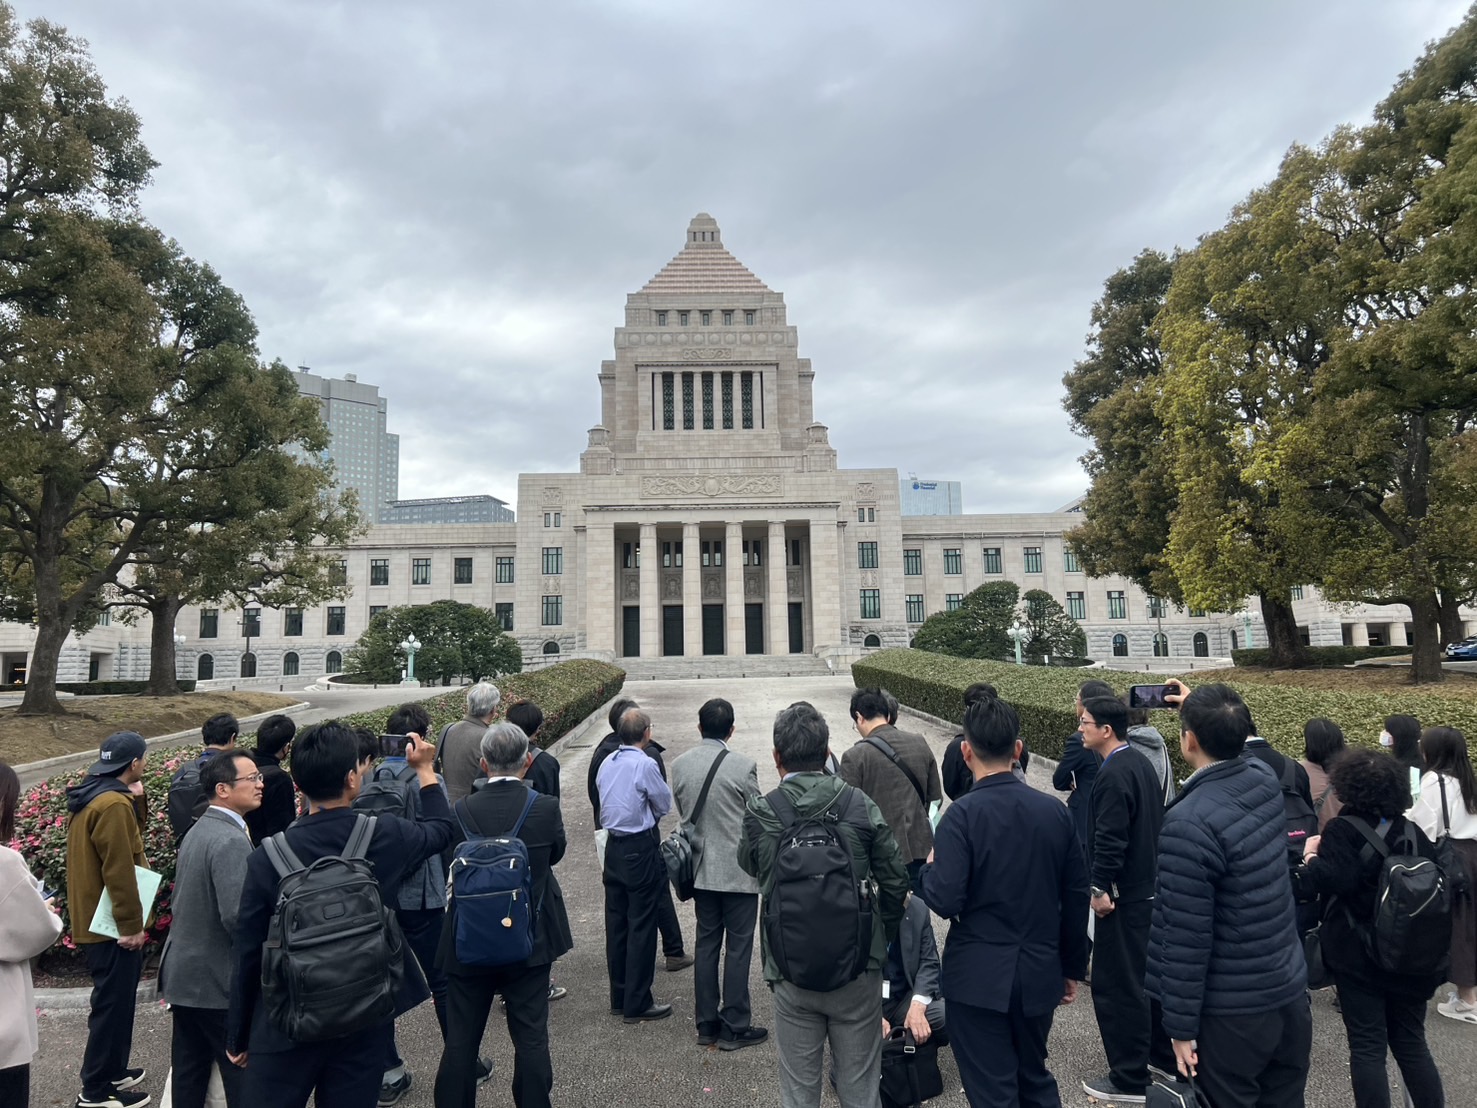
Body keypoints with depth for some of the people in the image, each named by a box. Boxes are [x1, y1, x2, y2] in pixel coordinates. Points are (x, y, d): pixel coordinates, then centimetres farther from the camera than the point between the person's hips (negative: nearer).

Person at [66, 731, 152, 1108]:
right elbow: (119, 871, -23)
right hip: (111, 925, -10)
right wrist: (132, 923, -19)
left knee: (114, 999, 21)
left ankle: (111, 1070, 33)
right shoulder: (113, 804, -23)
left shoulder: (87, 797, 8)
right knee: (113, 1003, 2)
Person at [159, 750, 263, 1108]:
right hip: (219, 983, -9)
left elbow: (181, 900, 16)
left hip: (183, 975, 9)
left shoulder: (197, 831, 9)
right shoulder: (231, 841, -22)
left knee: (188, 1076, 16)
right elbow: (237, 917, -28)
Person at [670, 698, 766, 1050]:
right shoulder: (743, 766, -16)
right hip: (739, 871, -5)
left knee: (706, 944, 15)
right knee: (738, 948, 6)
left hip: (700, 871, 5)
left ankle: (706, 1024, 23)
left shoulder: (679, 766, -2)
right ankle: (734, 1028, 13)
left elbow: (683, 813, 7)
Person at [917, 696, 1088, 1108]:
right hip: (1040, 973, 5)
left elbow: (945, 900, -23)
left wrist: (927, 870, -2)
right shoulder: (1055, 811, -2)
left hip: (979, 979, -5)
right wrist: (1073, 967, 15)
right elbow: (1076, 898, 4)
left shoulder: (962, 814, -18)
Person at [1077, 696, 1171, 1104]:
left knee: (1116, 983, 0)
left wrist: (1100, 888, -17)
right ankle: (1165, 1052, 36)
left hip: (1124, 894, -10)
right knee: (1147, 973, 22)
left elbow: (1110, 839, -25)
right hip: (1150, 886, 10)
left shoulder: (1113, 775, -23)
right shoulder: (1141, 762, 8)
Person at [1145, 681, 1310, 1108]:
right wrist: (1199, 712, 24)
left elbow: (1186, 938, -21)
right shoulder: (1265, 779, -4)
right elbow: (1231, 746, 24)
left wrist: (1180, 1026, -12)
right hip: (1291, 993, 7)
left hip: (1232, 1014, -7)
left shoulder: (1189, 823, -26)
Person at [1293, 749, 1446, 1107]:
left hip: (1359, 954, -5)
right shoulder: (1412, 830, 4)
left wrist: (1311, 856, -7)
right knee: (1411, 1041, 18)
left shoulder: (1342, 829, -14)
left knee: (1367, 1046, 3)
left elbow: (1332, 881, -24)